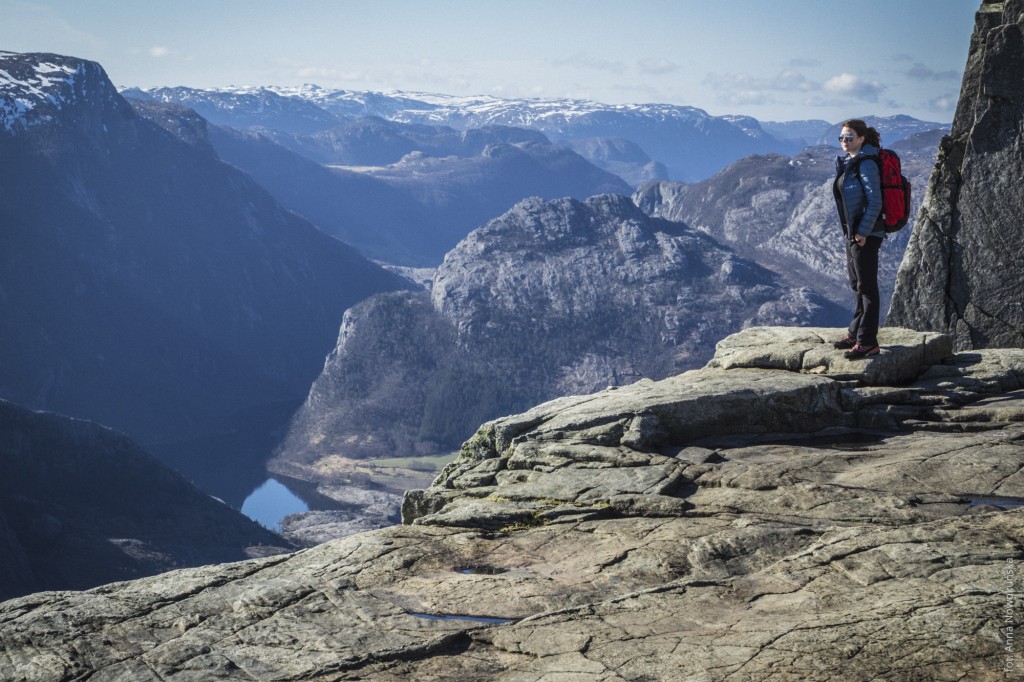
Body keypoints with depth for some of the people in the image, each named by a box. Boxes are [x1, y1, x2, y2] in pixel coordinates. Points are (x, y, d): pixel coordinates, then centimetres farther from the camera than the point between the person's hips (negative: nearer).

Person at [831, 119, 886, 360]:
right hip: (853, 232, 10)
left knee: (867, 288, -6)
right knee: (858, 286, 18)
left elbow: (875, 202, -20)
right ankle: (857, 333, 28)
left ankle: (868, 342, -4)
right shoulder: (848, 163, 13)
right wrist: (850, 231, 16)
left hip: (866, 235, -10)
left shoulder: (866, 164, -15)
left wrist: (863, 232, -20)